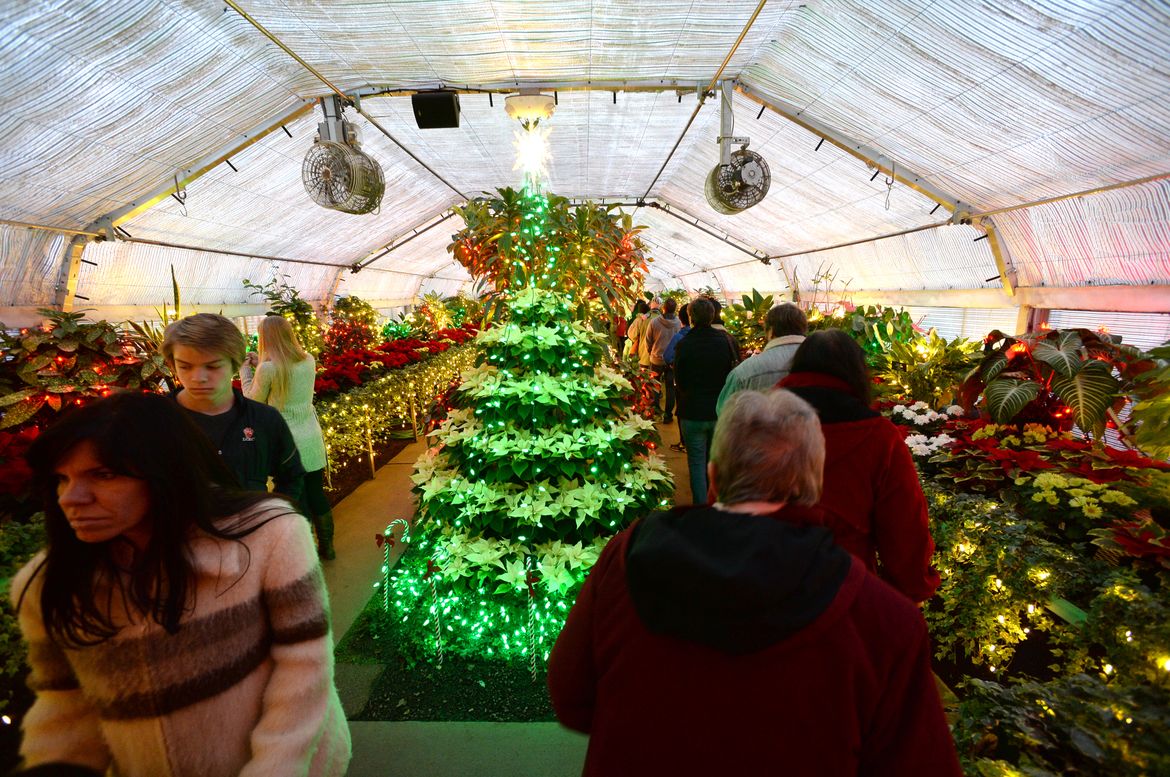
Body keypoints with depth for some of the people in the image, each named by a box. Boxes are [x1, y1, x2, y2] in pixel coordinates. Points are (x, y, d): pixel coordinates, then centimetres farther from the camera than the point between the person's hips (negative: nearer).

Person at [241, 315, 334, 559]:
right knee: (317, 495, 18)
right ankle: (326, 546, 32)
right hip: (312, 440, 5)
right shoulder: (308, 360, -2)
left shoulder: (268, 369, -16)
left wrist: (245, 370, 10)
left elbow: (254, 401, 0)